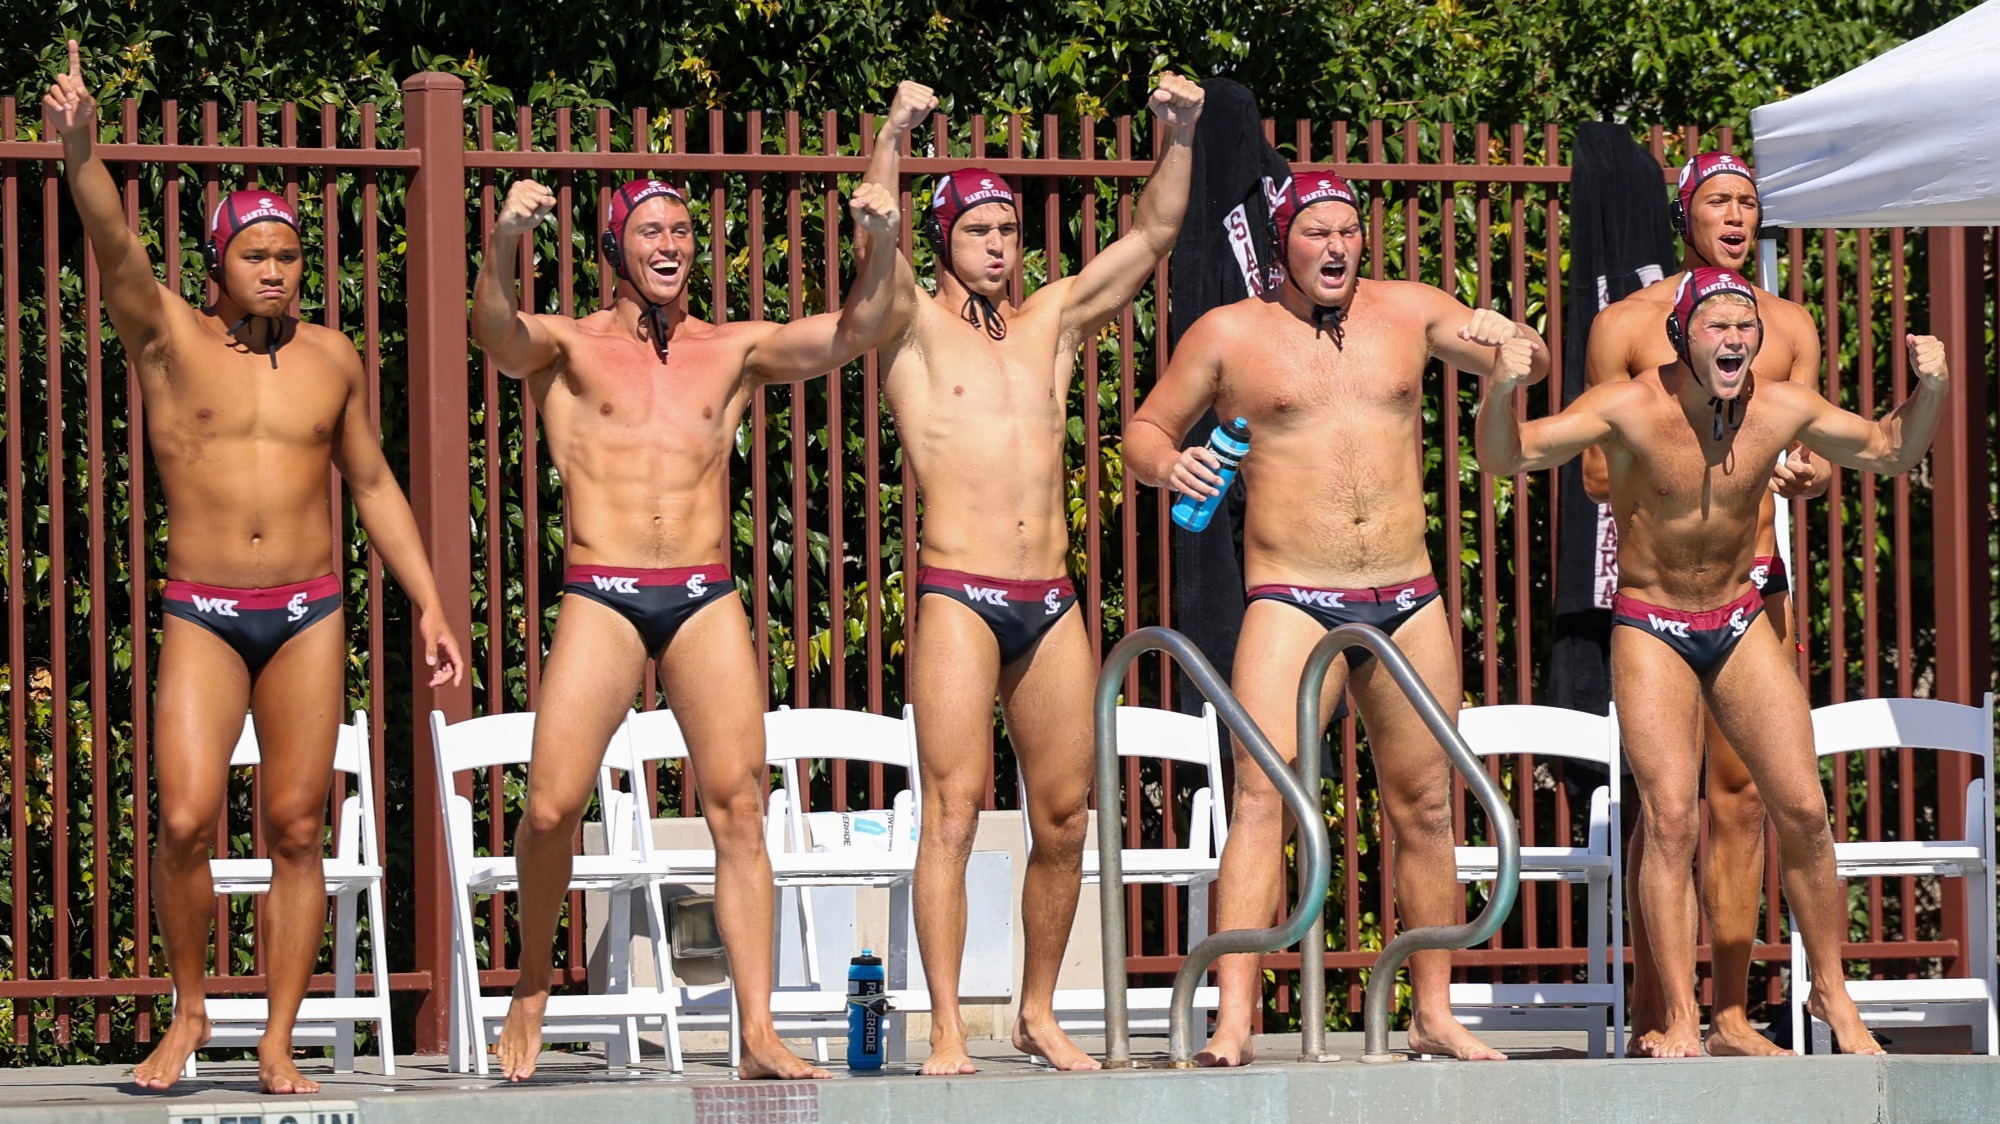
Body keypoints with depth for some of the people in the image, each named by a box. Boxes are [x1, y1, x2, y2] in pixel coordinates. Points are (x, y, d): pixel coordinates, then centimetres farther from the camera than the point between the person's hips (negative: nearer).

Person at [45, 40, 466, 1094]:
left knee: (295, 829, -1)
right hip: (201, 618, -2)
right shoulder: (170, 340, 1)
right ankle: (187, 1013, 6)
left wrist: (428, 604, 15)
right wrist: (80, 146, -35)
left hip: (309, 616, 2)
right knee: (184, 821, -14)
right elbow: (114, 246, -17)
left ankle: (277, 1042, 5)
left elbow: (372, 484, 19)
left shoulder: (330, 357, 10)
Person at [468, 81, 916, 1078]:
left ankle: (759, 1034, -10)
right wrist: (503, 245, -34)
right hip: (601, 595, -2)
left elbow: (848, 335, 4)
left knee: (738, 806, -8)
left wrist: (881, 248, -16)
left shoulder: (734, 351, 16)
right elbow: (494, 330, -12)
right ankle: (531, 989, 11)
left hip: (708, 599, 2)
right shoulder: (568, 350, 9)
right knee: (552, 806, -11)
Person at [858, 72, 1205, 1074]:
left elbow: (1154, 233, 14)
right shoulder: (916, 330, 5)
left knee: (1063, 815, 5)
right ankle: (947, 1031, -13)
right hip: (959, 600, -5)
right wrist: (891, 140, -27)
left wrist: (1178, 134, 1)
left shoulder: (1052, 322, 16)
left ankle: (1038, 1013, 18)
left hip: (1052, 605, 5)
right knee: (953, 810, -11)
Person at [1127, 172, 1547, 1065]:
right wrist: (1166, 464, -13)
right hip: (1291, 603, -4)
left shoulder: (1408, 312, 10)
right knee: (1261, 796, -18)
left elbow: (1535, 367, 13)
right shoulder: (1229, 333, 4)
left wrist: (1508, 337, -10)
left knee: (1424, 807, 8)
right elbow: (1145, 428, 10)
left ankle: (1434, 1014, 18)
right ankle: (1234, 1019, -24)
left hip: (1408, 603, 4)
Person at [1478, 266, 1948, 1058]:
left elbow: (1889, 451, 8)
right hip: (1651, 631, -4)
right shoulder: (1629, 409, -19)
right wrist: (1501, 389, -42)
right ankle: (1680, 1017, -7)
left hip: (1740, 624, 4)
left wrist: (1929, 389, -10)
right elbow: (1504, 457, -22)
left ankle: (1832, 993, 15)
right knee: (1671, 820, -13)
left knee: (1803, 810, -1)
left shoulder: (1783, 409, -8)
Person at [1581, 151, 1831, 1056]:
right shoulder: (1627, 325, 2)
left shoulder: (1788, 327, 13)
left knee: (1740, 789, 4)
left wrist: (1809, 475, -13)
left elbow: (1813, 453, 11)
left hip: (1758, 575, 4)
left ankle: (1731, 1015, 8)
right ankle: (1650, 1021, -4)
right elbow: (1598, 471, 1)